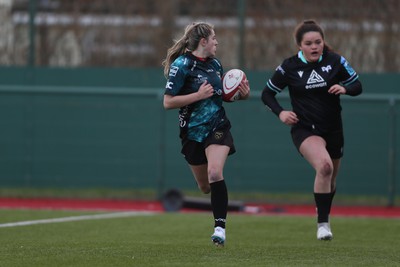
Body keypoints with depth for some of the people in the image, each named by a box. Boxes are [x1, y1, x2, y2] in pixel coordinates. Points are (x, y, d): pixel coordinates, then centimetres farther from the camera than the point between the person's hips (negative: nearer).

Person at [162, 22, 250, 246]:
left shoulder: (215, 64, 7)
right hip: (193, 131, -2)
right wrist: (198, 95, -21)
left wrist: (242, 94, 3)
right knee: (205, 186, 9)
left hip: (218, 127, 2)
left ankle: (220, 228, -22)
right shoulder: (182, 65, -10)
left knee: (215, 173, -22)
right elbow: (168, 102, -14)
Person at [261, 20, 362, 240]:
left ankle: (324, 217, 47)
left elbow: (357, 85, 3)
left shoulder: (335, 61, -5)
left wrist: (345, 88, -19)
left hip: (333, 130, 4)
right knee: (324, 166, -31)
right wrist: (280, 113, -14)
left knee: (330, 180, 18)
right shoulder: (289, 67, -8)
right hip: (304, 129, -4)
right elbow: (267, 93, 3)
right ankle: (322, 224, -22)